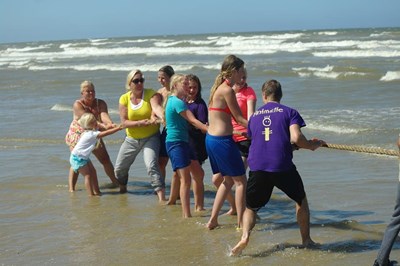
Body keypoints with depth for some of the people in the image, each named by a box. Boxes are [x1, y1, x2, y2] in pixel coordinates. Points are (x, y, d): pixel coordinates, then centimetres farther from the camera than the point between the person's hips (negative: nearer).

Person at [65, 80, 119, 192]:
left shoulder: (100, 103, -9)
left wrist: (110, 123, -52)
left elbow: (104, 115, -28)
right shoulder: (78, 105, -20)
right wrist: (103, 126, -48)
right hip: (77, 136, -4)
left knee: (105, 160, 8)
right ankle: (71, 189, -12)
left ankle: (116, 183, 22)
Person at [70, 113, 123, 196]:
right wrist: (118, 128, -31)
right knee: (87, 175, -10)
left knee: (93, 172, 9)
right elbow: (106, 133, -31)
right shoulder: (91, 134, -26)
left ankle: (97, 191, 16)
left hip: (84, 157, 10)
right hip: (77, 158, -10)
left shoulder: (92, 132, 4)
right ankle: (91, 194, -8)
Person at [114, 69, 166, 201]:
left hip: (151, 137, -4)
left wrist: (162, 116, -57)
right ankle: (122, 189, 45)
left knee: (151, 165, -26)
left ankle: (162, 198, -27)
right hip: (131, 139, 4)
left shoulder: (151, 94, -13)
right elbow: (124, 122, -10)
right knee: (119, 168, 13)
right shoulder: (124, 98, -5)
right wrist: (141, 123, -25)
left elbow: (157, 107, -35)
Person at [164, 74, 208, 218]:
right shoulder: (177, 102, -16)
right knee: (185, 179, -11)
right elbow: (193, 121, -20)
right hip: (176, 142, -10)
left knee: (198, 175, 14)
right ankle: (187, 215, -11)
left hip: (183, 142, 10)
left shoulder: (171, 100, 15)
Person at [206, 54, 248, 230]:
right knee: (240, 181, 2)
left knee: (228, 180, 20)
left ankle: (213, 220, 21)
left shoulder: (218, 87, 12)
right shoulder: (227, 90, -16)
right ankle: (241, 223, 6)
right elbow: (239, 119, -12)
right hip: (222, 141, -9)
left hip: (211, 138, 9)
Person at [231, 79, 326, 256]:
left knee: (250, 207, 17)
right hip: (282, 167, -2)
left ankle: (245, 235, -10)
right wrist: (314, 145, 10)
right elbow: (296, 138, -10)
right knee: (301, 200, 23)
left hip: (257, 168, 2)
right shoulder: (289, 112, 5)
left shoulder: (254, 116, 18)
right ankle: (306, 240, 25)